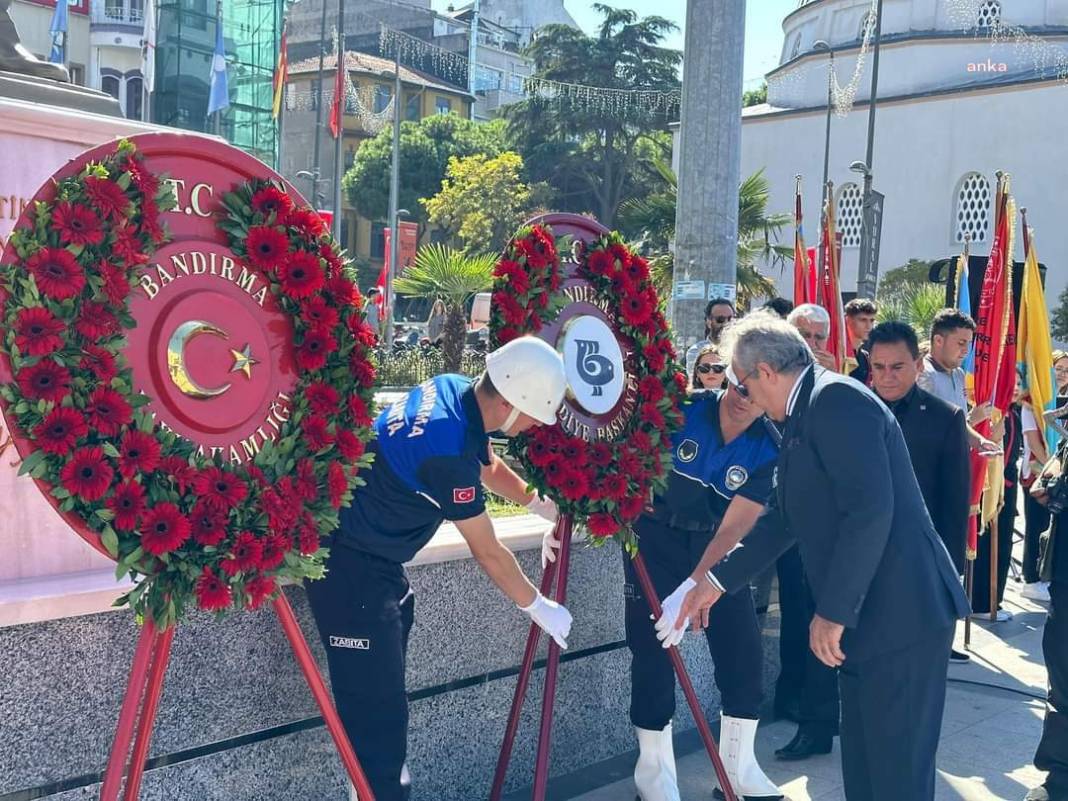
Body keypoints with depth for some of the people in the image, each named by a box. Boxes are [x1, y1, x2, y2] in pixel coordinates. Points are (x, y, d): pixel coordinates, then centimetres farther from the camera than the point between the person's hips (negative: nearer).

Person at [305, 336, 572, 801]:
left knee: (383, 694, 18)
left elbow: (489, 467, 19)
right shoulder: (449, 447, -29)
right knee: (376, 708, -7)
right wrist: (538, 607, -4)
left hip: (376, 555, 10)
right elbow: (488, 554, -17)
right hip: (349, 564, -10)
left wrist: (544, 506, 18)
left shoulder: (455, 390, -4)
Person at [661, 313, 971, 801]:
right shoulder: (805, 414, 16)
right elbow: (782, 518, 22)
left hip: (900, 615, -10)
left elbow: (870, 510, -25)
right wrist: (717, 582, 21)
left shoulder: (836, 399, -15)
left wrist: (834, 612, -21)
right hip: (868, 617, 10)